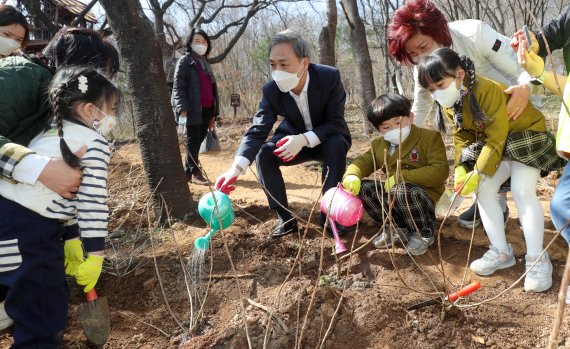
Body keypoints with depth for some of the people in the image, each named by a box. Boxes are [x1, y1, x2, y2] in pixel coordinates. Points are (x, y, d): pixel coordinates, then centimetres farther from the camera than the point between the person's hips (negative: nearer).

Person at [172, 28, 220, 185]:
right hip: (193, 110, -7)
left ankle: (187, 172, 18)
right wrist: (182, 108, -21)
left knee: (198, 140, 9)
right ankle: (195, 172, 4)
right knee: (193, 141, -2)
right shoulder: (185, 61, 0)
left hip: (206, 110, 7)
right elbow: (178, 86, -8)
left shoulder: (206, 64, 23)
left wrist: (213, 113, 19)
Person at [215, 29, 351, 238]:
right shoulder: (271, 90, -21)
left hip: (328, 140, -2)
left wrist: (304, 139, -40)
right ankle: (285, 217, -13)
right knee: (263, 153, -23)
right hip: (295, 140, 2)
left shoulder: (330, 77, -27)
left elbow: (336, 123, -24)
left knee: (336, 144, -35)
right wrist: (236, 168, -45)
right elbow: (257, 131, -28)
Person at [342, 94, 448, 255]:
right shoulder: (379, 145, 9)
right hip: (394, 200, 6)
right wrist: (352, 175, -22)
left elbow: (440, 171, -20)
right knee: (363, 188, -13)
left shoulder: (430, 137, -10)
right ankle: (397, 228, -1)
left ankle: (423, 234, -10)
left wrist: (401, 177, -25)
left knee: (401, 190, -36)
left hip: (425, 201, -6)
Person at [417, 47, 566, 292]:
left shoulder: (487, 90, -33)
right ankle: (501, 251, 3)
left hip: (526, 136, -7)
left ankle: (537, 259, -12)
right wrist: (461, 168, -13)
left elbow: (497, 136, -31)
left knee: (522, 191, -20)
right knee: (483, 189, -6)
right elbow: (462, 135, 1)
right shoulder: (449, 103, -8)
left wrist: (478, 172, -30)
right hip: (492, 145, 8)